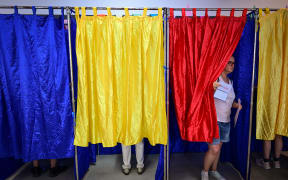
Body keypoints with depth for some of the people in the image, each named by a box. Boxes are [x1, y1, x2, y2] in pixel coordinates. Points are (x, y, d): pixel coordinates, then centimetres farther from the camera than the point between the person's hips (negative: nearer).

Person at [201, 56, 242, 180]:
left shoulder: (230, 82, 13)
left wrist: (236, 105, 2)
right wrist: (211, 88, -33)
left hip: (226, 121, 7)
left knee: (218, 147, 15)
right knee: (214, 149, -7)